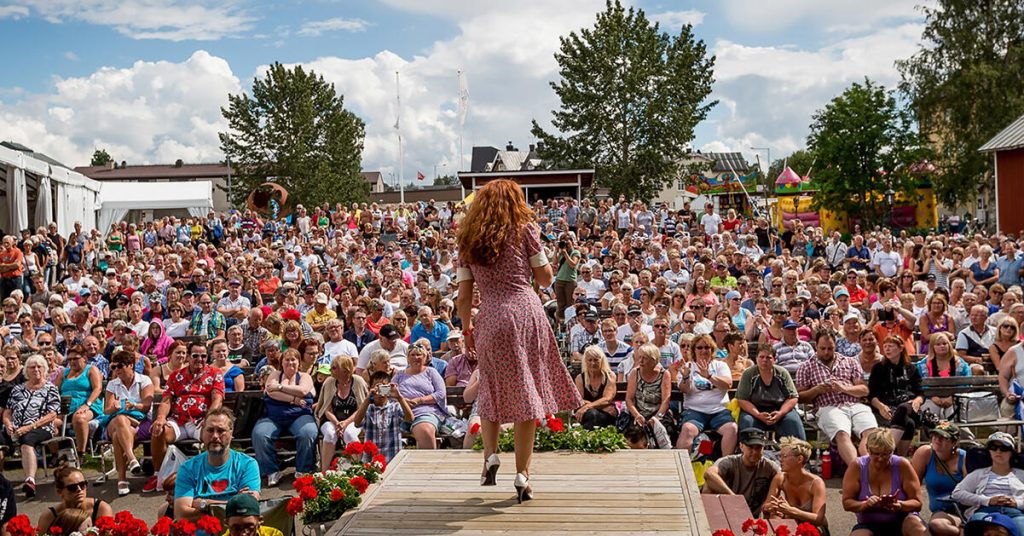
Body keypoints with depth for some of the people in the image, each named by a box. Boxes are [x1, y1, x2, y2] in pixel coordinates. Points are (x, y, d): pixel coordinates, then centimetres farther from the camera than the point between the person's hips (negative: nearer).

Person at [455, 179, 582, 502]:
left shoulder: (467, 241, 10)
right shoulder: (524, 230, 3)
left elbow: (464, 297, 8)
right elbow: (544, 279, 7)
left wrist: (467, 331, 19)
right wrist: (566, 264, 23)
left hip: (489, 320, 2)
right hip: (526, 313, -2)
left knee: (492, 390, 20)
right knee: (527, 392, 4)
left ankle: (490, 454, 6)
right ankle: (522, 474, 6)